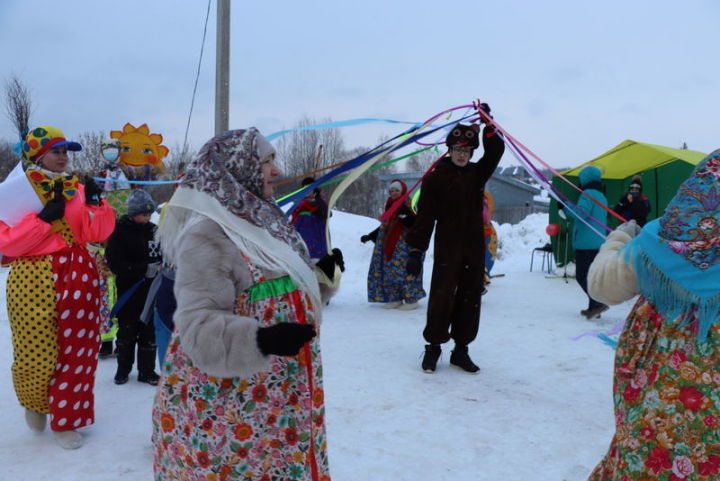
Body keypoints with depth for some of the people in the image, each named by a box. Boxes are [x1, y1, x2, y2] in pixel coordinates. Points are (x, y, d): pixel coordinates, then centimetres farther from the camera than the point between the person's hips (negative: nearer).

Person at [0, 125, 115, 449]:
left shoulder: (77, 188, 9)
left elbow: (99, 233, 2)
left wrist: (95, 203, -13)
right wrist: (45, 218, -18)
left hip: (78, 278, 4)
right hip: (33, 280, -3)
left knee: (75, 350, 7)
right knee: (35, 353, 0)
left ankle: (65, 420, 23)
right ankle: (34, 403, 33)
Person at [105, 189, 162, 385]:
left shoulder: (153, 230, 5)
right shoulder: (120, 231, -10)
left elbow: (162, 254, 17)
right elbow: (115, 264, -17)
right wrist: (145, 269, -23)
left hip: (151, 291, 4)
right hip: (129, 293, -4)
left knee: (149, 332, 10)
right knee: (127, 332, 10)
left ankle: (147, 371, 22)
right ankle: (123, 369, 28)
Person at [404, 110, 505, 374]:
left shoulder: (476, 173, 11)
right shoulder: (436, 177, -3)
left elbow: (495, 152, -2)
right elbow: (424, 215, -8)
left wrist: (487, 124, -12)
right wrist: (416, 249, -13)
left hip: (474, 246, 5)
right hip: (447, 247, -4)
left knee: (470, 298, 8)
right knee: (442, 296, -5)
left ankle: (461, 349, 18)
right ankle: (433, 347, 11)